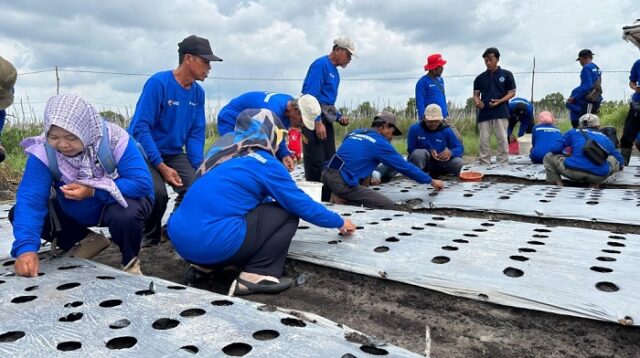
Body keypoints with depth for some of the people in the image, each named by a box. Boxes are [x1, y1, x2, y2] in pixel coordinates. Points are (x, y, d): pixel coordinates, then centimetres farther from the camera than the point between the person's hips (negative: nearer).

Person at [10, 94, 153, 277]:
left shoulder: (114, 139, -28)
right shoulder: (43, 151, -20)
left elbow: (143, 183, -30)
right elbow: (30, 199, -27)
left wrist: (94, 191, -37)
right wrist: (26, 248, -41)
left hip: (117, 203, -4)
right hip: (74, 213, 5)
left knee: (125, 215, -37)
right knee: (17, 213, -7)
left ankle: (130, 261, -4)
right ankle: (88, 240, 8)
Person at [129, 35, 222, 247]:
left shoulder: (198, 92, 0)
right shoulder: (158, 83, -19)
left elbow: (196, 134, 3)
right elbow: (140, 128, -22)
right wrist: (162, 167, -26)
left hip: (173, 153, 6)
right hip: (144, 153, -5)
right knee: (158, 192, -29)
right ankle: (149, 237, 2)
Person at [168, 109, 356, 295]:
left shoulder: (223, 150, 19)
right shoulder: (264, 163, -2)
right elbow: (303, 205, 6)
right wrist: (339, 222, 21)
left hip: (179, 239, 8)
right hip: (213, 244, -8)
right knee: (288, 212, 5)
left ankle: (204, 264, 17)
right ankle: (257, 275, -6)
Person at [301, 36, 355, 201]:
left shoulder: (335, 72, 18)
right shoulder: (320, 64, -9)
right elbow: (311, 95, -19)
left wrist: (339, 117, 11)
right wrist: (318, 122, -23)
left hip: (326, 119, 10)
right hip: (314, 118, -10)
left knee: (329, 161, 11)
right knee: (315, 162, -8)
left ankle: (326, 200, 19)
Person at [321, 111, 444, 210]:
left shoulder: (355, 133, 20)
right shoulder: (380, 142, -1)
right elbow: (404, 166, 3)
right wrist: (431, 181, 12)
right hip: (342, 183, -8)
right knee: (388, 205, -4)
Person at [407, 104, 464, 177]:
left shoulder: (446, 130, -4)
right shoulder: (415, 129, -12)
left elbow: (460, 148, -4)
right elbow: (411, 150, -12)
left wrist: (451, 152, -29)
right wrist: (428, 152, -29)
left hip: (440, 163, 4)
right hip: (422, 162, -3)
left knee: (459, 163, -22)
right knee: (419, 153, -36)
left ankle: (435, 173, 3)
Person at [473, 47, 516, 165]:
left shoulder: (506, 75, 5)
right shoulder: (480, 78, 13)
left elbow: (512, 93, 4)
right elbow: (476, 94, 13)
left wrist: (500, 101, -14)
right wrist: (477, 102, -10)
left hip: (501, 112, -3)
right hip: (484, 113, 3)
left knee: (502, 140, -4)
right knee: (484, 141, 2)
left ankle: (503, 165, 2)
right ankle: (484, 165, 8)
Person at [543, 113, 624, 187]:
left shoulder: (573, 132, 20)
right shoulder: (605, 138, 27)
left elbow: (554, 149, 11)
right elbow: (620, 160, 34)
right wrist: (620, 166, 59)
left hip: (573, 172, -2)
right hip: (599, 176, 2)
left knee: (549, 157, 22)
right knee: (614, 159, 33)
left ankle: (558, 184, 3)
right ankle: (595, 183, 12)